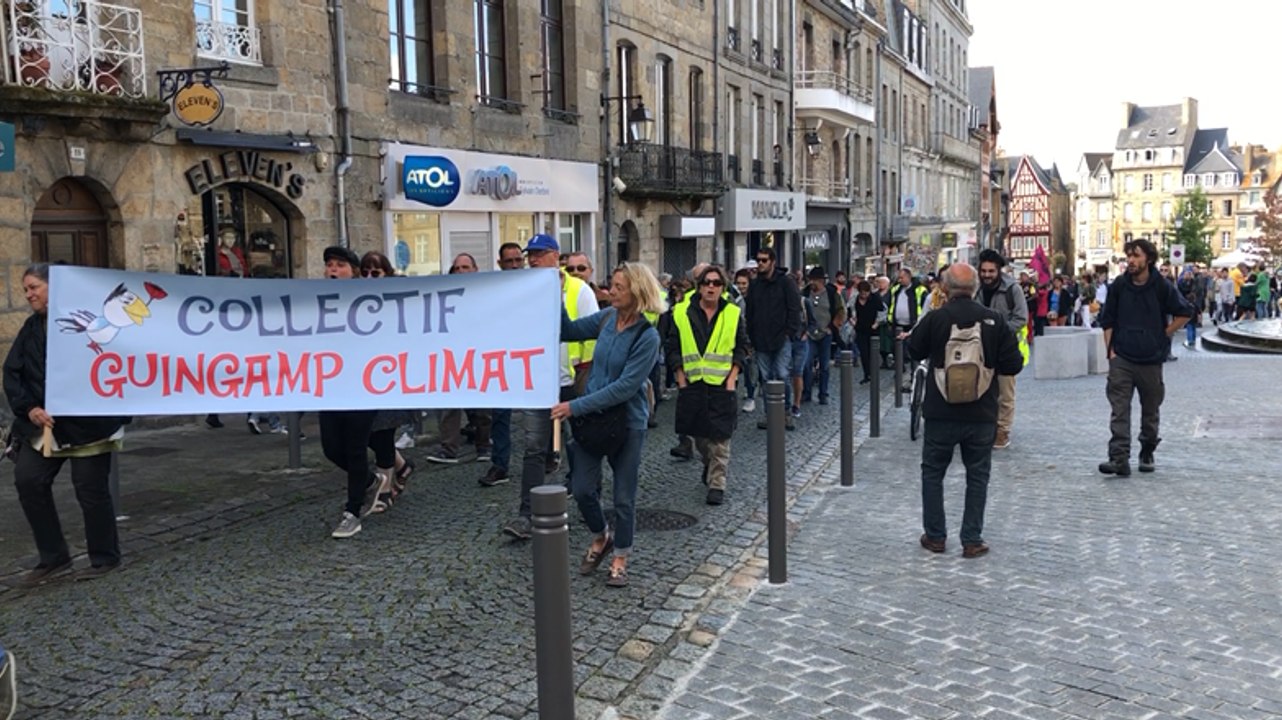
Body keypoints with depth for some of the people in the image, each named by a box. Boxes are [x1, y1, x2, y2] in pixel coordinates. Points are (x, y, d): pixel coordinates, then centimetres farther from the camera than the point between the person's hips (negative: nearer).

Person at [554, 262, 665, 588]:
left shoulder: (647, 337, -18)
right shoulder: (607, 318, -1)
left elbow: (625, 387, -22)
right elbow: (568, 330, 12)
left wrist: (577, 406, -23)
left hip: (627, 423, -5)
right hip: (591, 416, 5)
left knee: (623, 497, 8)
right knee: (582, 489, 6)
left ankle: (620, 559, 27)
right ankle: (601, 537, 35)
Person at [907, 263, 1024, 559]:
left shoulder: (935, 318, -11)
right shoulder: (994, 320, -6)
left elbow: (915, 351, 6)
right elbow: (1013, 365, -4)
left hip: (941, 413, -1)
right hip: (981, 414, 1)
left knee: (933, 472, 14)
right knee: (977, 476, 12)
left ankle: (935, 536, 19)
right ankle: (972, 541, 15)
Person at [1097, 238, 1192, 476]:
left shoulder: (1161, 286, -4)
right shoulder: (1119, 285, 1)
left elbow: (1184, 313, 6)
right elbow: (1108, 322, 7)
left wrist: (1164, 335, 0)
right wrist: (1110, 350, 0)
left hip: (1151, 360, 0)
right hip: (1121, 359, 0)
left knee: (1150, 410, 13)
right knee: (1119, 410, -9)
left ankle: (1147, 454, 30)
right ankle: (1119, 458, -13)